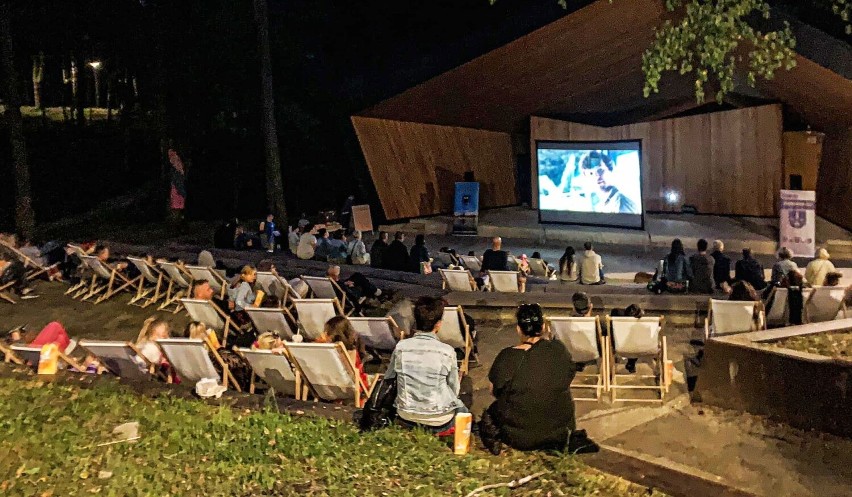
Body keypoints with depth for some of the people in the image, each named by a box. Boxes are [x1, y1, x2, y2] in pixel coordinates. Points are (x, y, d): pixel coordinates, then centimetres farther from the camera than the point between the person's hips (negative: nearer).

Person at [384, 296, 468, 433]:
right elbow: (454, 389, -4)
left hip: (407, 417, 2)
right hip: (439, 421, -2)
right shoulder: (447, 351, -15)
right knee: (462, 409, 29)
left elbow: (388, 378, 4)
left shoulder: (401, 347, -9)